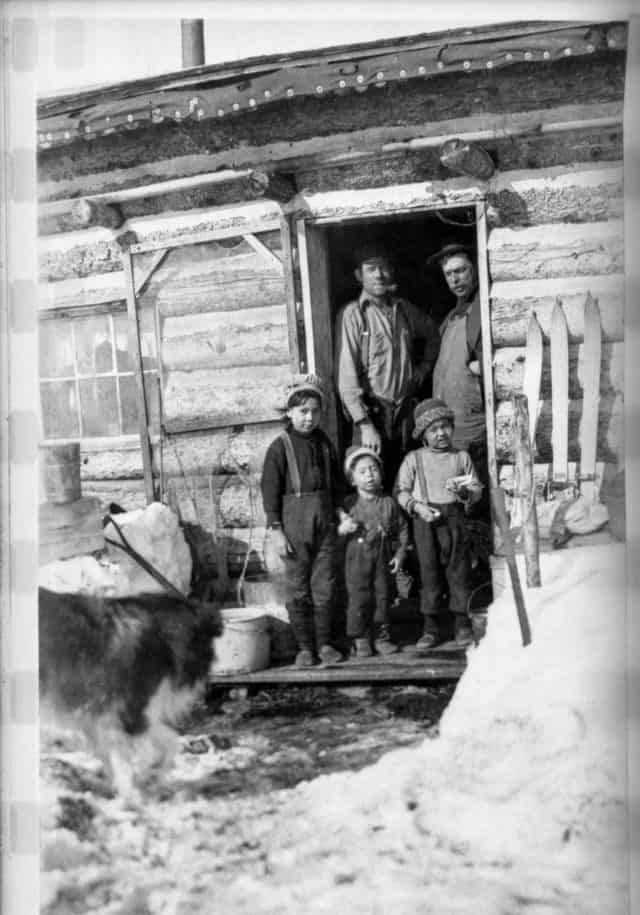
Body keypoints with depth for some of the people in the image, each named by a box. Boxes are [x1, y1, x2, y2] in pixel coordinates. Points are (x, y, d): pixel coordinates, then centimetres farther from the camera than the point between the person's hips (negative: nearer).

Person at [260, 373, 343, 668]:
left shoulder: (324, 444, 7)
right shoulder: (280, 447, -6)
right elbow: (270, 489, -7)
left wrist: (337, 517, 12)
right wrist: (275, 529, -11)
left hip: (325, 525, 4)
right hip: (294, 525, -4)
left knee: (324, 587, 8)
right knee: (297, 589, 3)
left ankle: (324, 643, 18)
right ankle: (304, 647, 12)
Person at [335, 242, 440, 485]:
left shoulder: (404, 309, 11)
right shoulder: (353, 314, -4)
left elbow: (433, 334, 32)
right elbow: (347, 375, -10)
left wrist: (422, 370, 17)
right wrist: (365, 424, -17)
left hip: (407, 410, 5)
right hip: (373, 412, -4)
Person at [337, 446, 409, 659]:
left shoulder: (389, 503, 4)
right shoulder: (349, 504, -2)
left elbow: (402, 529, 9)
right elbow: (338, 528, 2)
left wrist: (400, 554, 3)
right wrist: (342, 528, -21)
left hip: (384, 558, 2)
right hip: (358, 557, -2)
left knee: (383, 596, 7)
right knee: (359, 598, -2)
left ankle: (381, 636, 19)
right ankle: (361, 639, 8)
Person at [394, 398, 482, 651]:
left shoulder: (461, 457, 7)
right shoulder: (414, 459, 4)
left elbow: (477, 488, 7)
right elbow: (401, 490, 4)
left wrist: (464, 492, -14)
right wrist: (417, 506, -11)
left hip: (454, 517, 1)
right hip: (425, 520, 0)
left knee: (459, 570, 2)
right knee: (429, 572, 3)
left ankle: (462, 623, 13)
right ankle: (430, 627, 11)